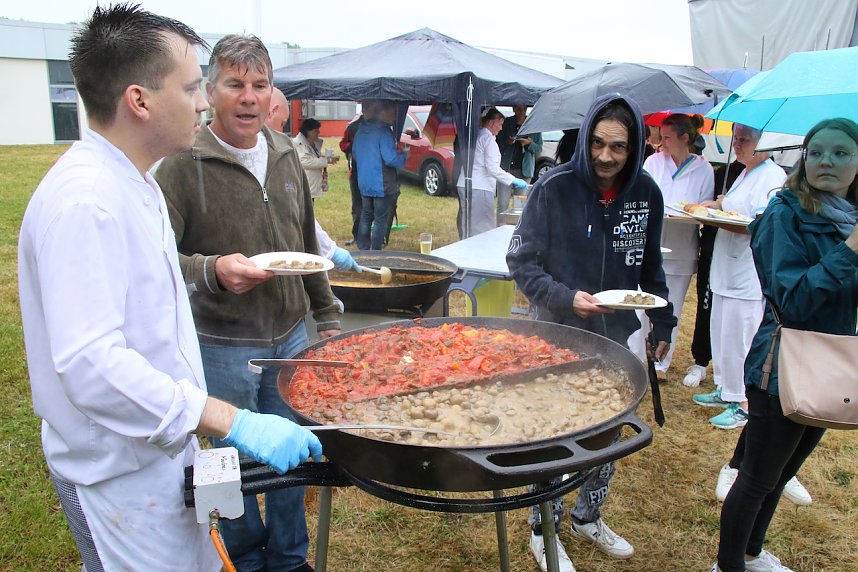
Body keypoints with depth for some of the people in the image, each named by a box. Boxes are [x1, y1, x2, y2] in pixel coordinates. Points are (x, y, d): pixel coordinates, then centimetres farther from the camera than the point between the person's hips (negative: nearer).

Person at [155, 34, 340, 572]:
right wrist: (212, 270, -34)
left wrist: (327, 314, 16)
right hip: (222, 346, -5)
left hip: (291, 336, 5)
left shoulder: (286, 154, 7)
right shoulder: (183, 163, -11)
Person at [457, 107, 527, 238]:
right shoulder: (488, 139, -9)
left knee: (467, 225, 12)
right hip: (479, 188, -9)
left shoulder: (475, 135, 16)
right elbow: (492, 168, -16)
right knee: (482, 228, -6)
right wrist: (513, 180, -10)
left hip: (464, 185, 9)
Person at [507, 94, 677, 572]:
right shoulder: (555, 188, -15)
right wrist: (566, 298, -25)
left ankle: (588, 516, 39)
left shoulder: (646, 193, -1)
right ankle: (544, 530, 26)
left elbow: (650, 267, 11)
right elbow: (522, 262, -12)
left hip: (618, 337, 5)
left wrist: (664, 324, 11)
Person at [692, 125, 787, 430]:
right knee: (721, 333, 16)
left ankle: (744, 404, 10)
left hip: (749, 275, -10)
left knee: (739, 338, -3)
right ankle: (726, 390, 31)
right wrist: (718, 206, 8)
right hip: (727, 270, 10)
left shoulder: (774, 176, -13)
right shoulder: (745, 175, 18)